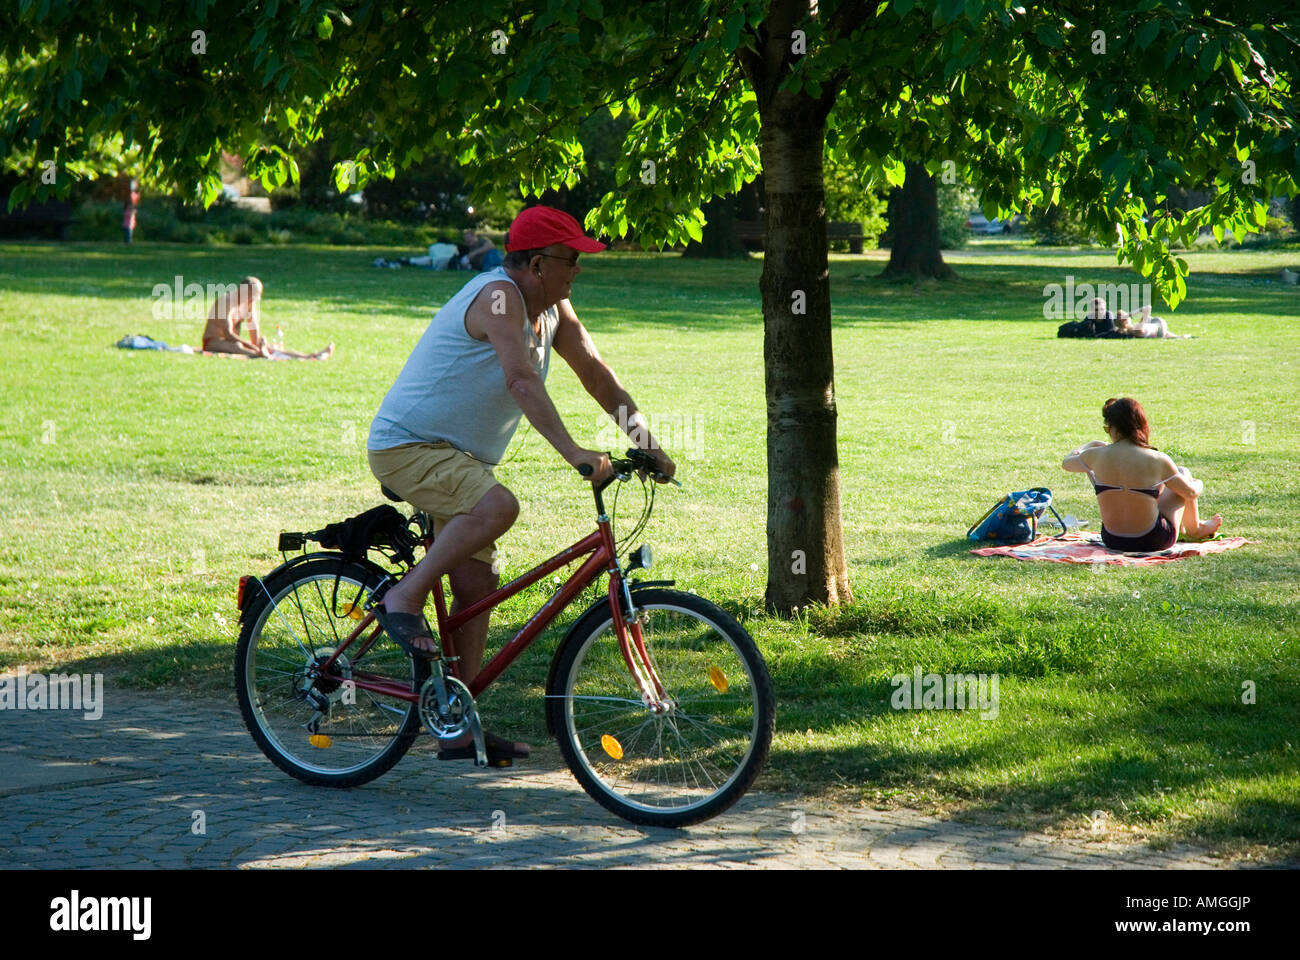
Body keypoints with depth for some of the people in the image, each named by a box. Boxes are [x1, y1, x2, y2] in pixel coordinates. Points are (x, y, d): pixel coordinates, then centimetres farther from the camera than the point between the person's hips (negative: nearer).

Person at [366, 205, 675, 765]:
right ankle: (403, 599, -21)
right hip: (407, 446, -9)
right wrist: (572, 452, -45)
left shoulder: (553, 310, 6)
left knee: (477, 585, 3)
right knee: (498, 506, -35)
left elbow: (596, 375, 12)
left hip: (459, 458, 9)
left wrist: (647, 444, 4)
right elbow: (523, 382, -35)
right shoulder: (498, 297, -22)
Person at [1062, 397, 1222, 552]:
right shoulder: (1157, 460, -17)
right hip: (1151, 541, -4)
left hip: (1112, 541, 4)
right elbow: (1191, 493, -1)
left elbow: (1067, 462, 13)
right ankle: (1195, 529, 43)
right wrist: (1198, 485, 24)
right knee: (1183, 473, 20)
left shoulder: (1097, 456, -11)